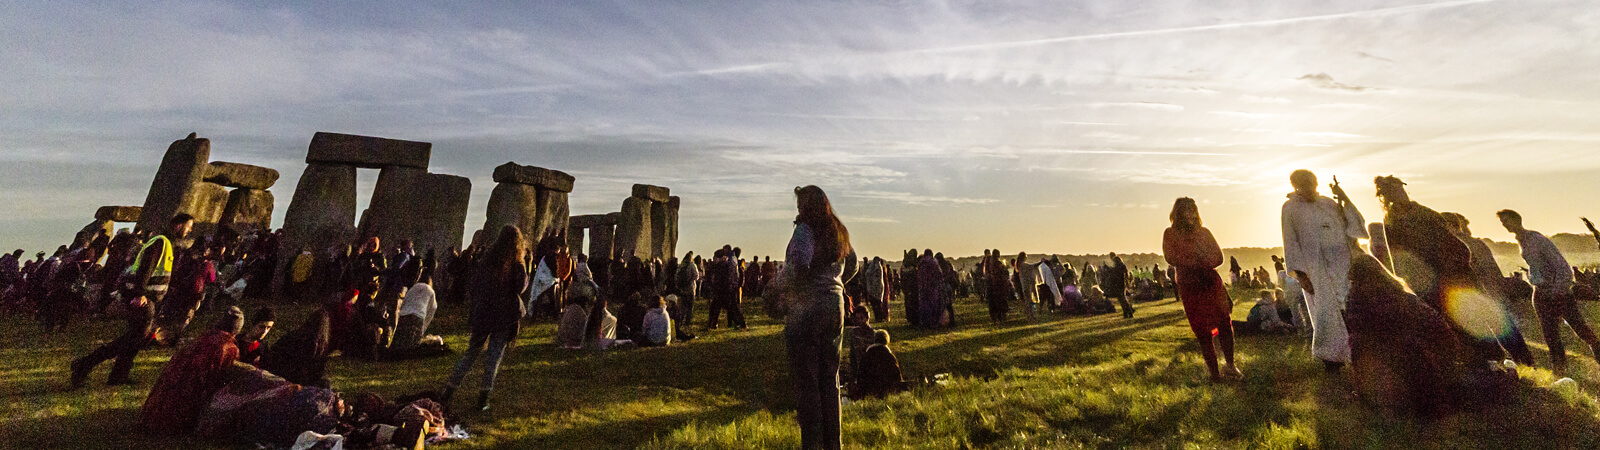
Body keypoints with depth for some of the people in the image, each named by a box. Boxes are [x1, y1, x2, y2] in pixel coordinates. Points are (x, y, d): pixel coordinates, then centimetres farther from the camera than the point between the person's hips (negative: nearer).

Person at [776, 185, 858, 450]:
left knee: (806, 381, 2)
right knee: (830, 379, 15)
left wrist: (787, 291, -11)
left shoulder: (805, 229, -12)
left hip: (806, 309, -7)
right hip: (835, 307, 8)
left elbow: (799, 265, -27)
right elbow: (852, 265, 23)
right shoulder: (839, 232, 11)